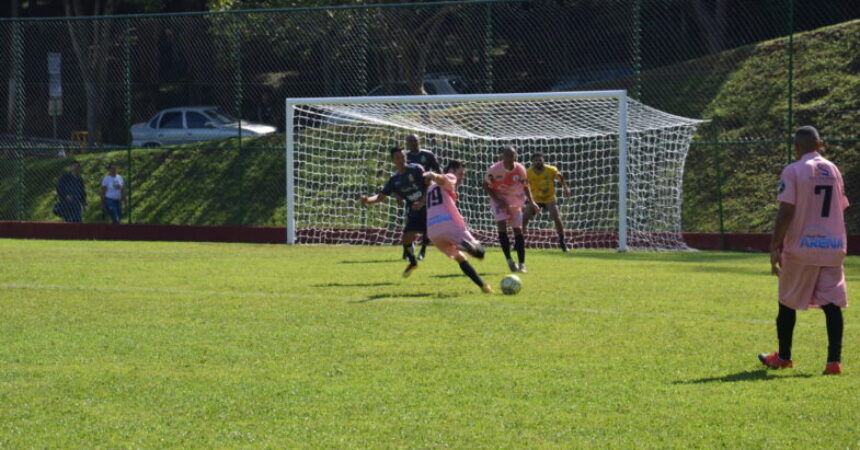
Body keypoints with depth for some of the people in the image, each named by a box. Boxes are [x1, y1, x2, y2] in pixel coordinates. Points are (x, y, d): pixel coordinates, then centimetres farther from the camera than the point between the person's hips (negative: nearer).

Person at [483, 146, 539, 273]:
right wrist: (497, 200, -17)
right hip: (499, 201, -2)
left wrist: (531, 202, -8)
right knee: (502, 226, -20)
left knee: (518, 230, -3)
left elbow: (525, 186, 4)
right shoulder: (494, 170, -18)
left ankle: (522, 264, 1)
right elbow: (486, 186, -6)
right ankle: (509, 260, -10)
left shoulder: (520, 169, -10)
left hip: (515, 202, 2)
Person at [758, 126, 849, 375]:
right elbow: (841, 210, 14)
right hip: (833, 247, 4)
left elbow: (786, 213, -14)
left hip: (801, 246, -4)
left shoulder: (793, 171, -8)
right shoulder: (833, 170, 9)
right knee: (832, 304, 0)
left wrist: (775, 247, -9)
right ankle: (834, 361, -9)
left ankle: (783, 357, 22)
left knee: (788, 303, 11)